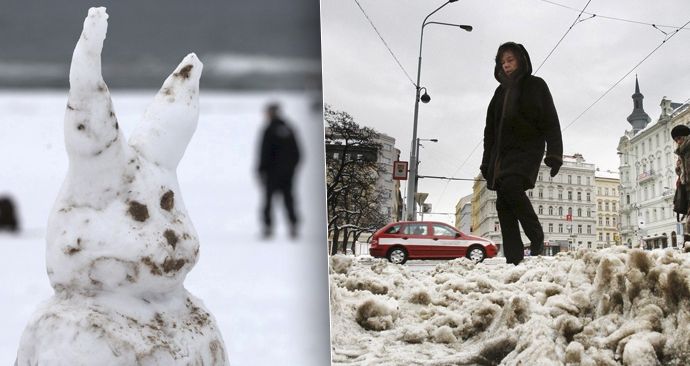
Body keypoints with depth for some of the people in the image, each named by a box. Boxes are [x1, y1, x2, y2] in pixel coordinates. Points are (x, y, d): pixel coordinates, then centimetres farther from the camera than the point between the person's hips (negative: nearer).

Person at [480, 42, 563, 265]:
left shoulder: (535, 85, 5)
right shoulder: (501, 91, 21)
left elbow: (550, 122, -2)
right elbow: (490, 129, 22)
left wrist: (554, 154, -13)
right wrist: (487, 162, 17)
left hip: (527, 150, -6)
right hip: (502, 153, 6)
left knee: (511, 186, -30)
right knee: (503, 205, -6)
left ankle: (536, 236, -13)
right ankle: (514, 260, -8)